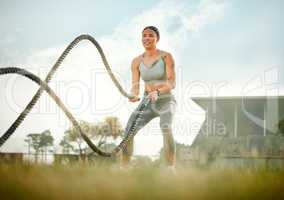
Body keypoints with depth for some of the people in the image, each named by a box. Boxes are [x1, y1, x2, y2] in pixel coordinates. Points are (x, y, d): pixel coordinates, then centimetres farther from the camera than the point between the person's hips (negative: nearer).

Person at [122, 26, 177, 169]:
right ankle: (124, 168, -5)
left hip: (166, 100, -4)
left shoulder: (166, 57, -11)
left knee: (165, 126, -34)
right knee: (128, 130, -16)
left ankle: (171, 169, -35)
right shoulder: (137, 61, 0)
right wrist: (134, 95, -27)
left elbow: (172, 83, -19)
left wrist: (157, 92, -37)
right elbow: (135, 85, -3)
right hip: (147, 103, 4)